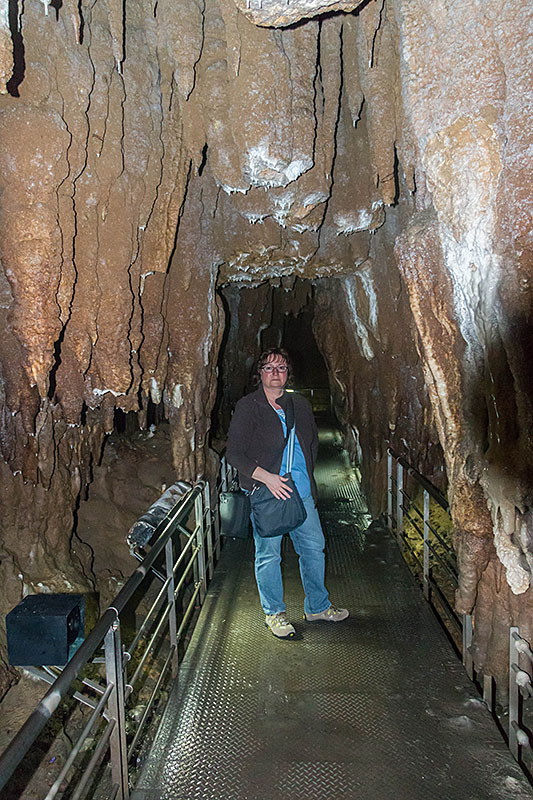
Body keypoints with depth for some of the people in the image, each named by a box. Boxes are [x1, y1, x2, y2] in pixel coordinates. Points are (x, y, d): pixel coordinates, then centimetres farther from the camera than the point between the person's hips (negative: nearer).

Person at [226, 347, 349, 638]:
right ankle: (274, 613, 26)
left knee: (313, 547, 13)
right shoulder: (247, 407, -7)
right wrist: (266, 477, -19)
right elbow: (234, 454, -10)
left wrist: (306, 476, 11)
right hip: (265, 494, -5)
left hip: (302, 491, 5)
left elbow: (312, 443, 22)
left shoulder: (300, 404, 10)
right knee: (268, 554, 5)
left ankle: (317, 606, 33)